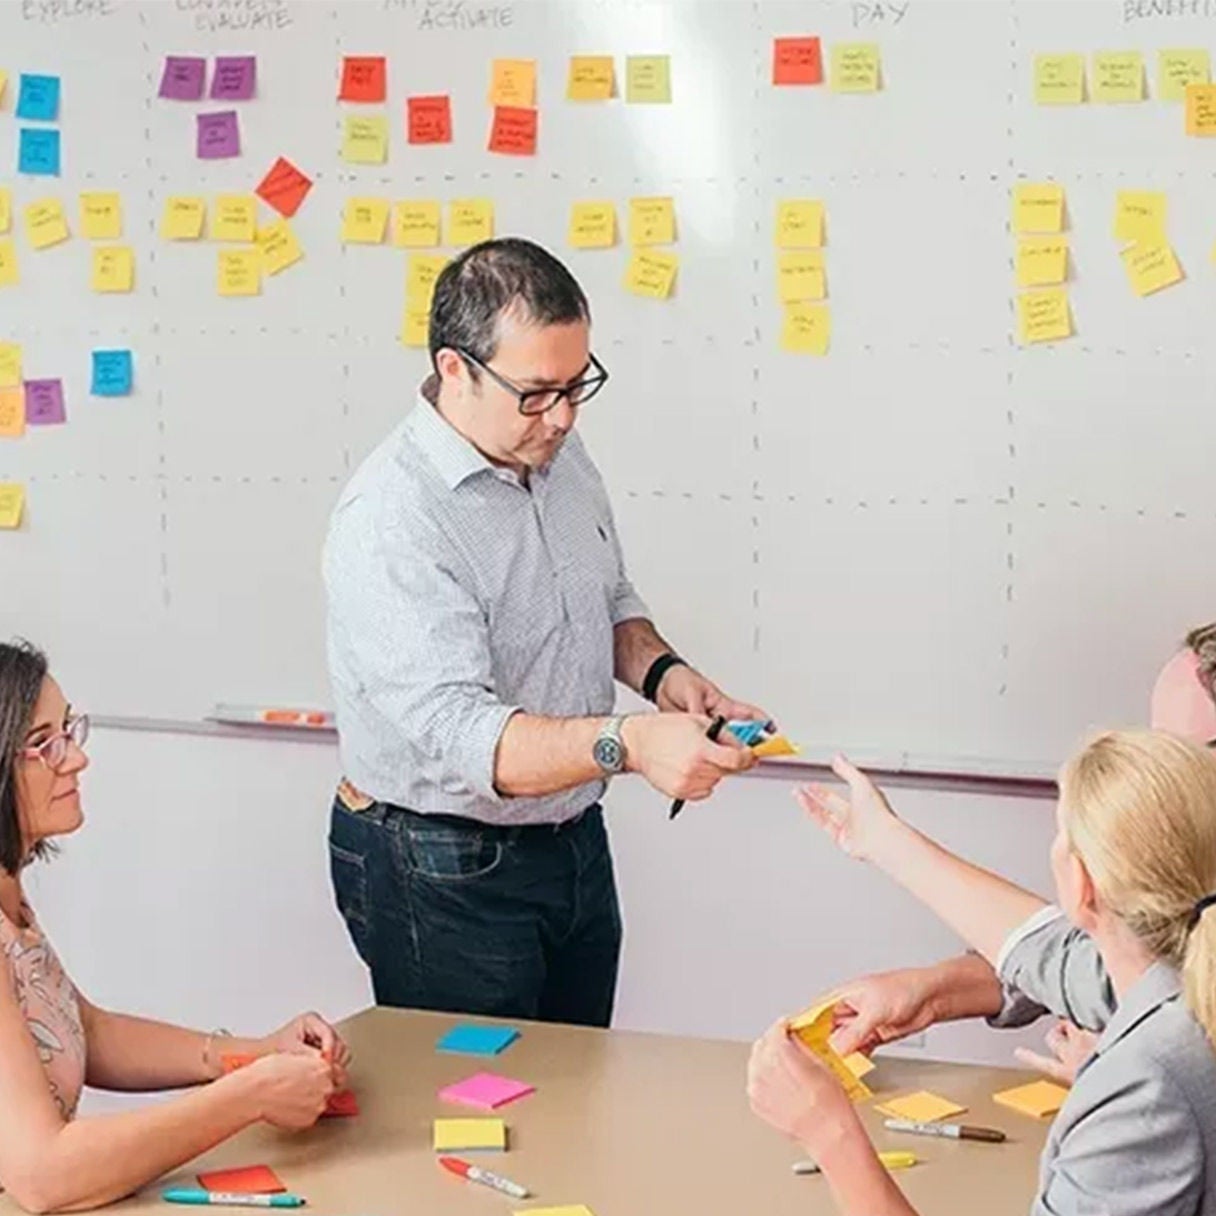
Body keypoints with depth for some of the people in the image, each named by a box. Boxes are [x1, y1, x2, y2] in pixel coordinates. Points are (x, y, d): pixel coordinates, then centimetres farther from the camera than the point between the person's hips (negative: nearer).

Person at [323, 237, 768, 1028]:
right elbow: (458, 735, -33)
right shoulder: (392, 520, -26)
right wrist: (628, 745, -45)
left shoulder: (559, 454, 1)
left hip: (577, 842, 8)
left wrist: (660, 672, -5)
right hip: (445, 876, -7)